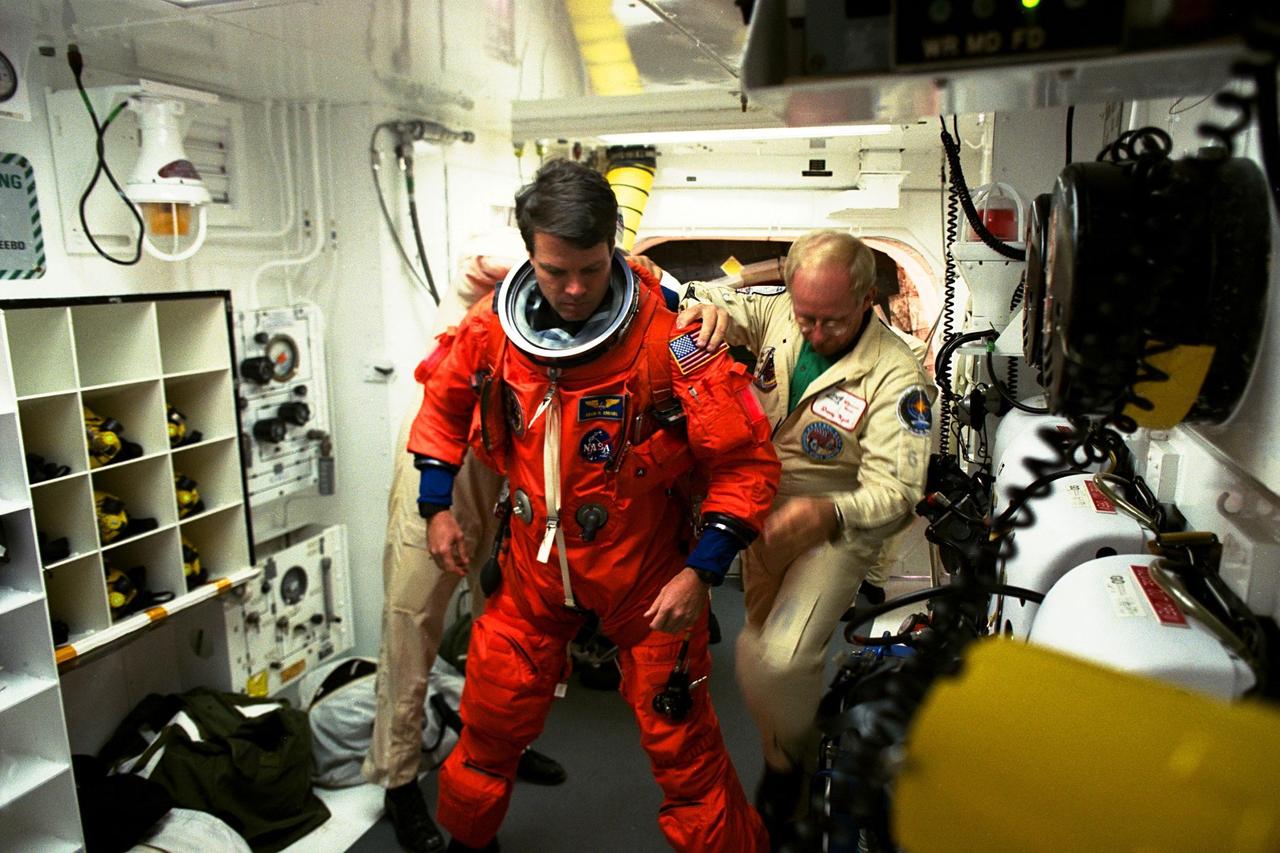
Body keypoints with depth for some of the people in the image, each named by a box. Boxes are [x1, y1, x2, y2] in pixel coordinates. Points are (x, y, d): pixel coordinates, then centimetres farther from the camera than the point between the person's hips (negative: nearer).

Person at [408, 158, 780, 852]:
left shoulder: (668, 337, -22)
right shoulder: (492, 326, -8)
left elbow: (746, 459, -16)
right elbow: (444, 399, 12)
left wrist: (702, 572, -20)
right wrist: (437, 507, 8)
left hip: (645, 570, -3)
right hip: (534, 561, 4)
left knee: (680, 742, 6)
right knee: (491, 717, 19)